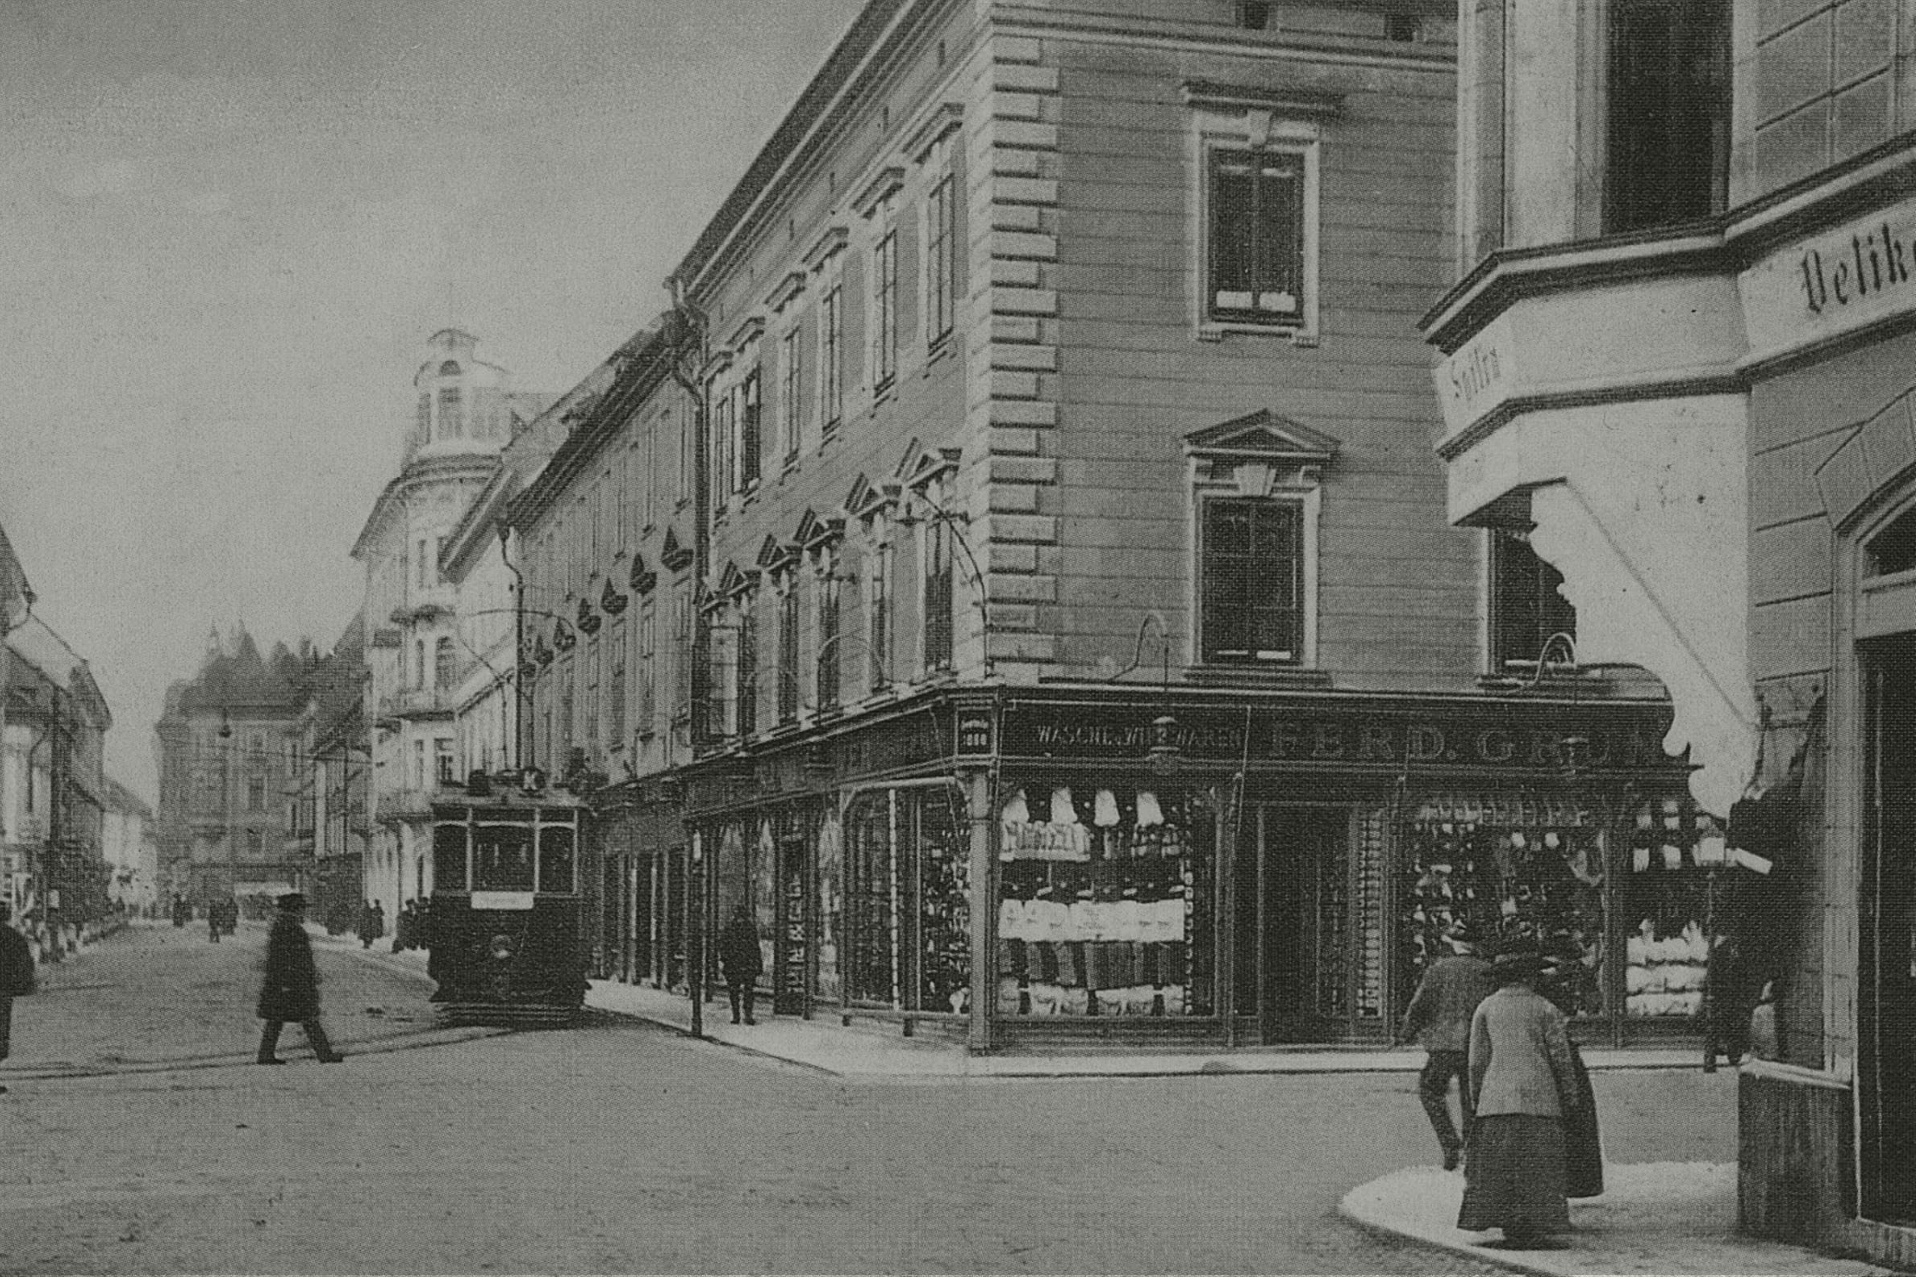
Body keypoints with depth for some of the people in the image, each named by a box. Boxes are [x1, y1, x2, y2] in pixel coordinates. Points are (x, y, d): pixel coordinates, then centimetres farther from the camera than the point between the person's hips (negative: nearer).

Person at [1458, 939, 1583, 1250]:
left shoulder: (1486, 1008, 5)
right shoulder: (1545, 1009, 0)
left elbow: (1477, 1060, 5)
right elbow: (1561, 1058, 1)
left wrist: (1477, 1098, 15)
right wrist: (1570, 1097, 12)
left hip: (1496, 1097, 2)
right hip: (1538, 1097, -2)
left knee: (1497, 1168, 5)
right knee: (1536, 1166, 2)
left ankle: (1512, 1231, 3)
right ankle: (1534, 1229, -3)